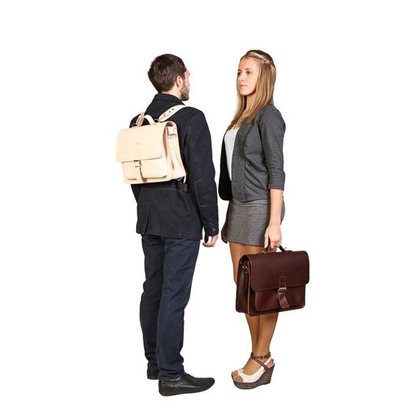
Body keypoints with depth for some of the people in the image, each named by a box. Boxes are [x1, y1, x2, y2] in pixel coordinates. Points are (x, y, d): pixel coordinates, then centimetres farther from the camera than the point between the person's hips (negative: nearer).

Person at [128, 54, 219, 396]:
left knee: (153, 290, 14)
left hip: (149, 219, 8)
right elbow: (202, 176, -16)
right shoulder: (191, 118, -13)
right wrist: (211, 224, -8)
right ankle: (170, 374, 5)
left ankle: (155, 362, 27)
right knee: (174, 295, -3)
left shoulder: (138, 122, 9)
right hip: (182, 222, -7)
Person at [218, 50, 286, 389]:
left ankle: (261, 361, 11)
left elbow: (276, 171, -14)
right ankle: (261, 357, 21)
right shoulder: (241, 116, 16)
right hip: (239, 207, 9)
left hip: (261, 207, -9)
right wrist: (229, 217, 17)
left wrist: (274, 223, -19)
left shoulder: (268, 115, -8)